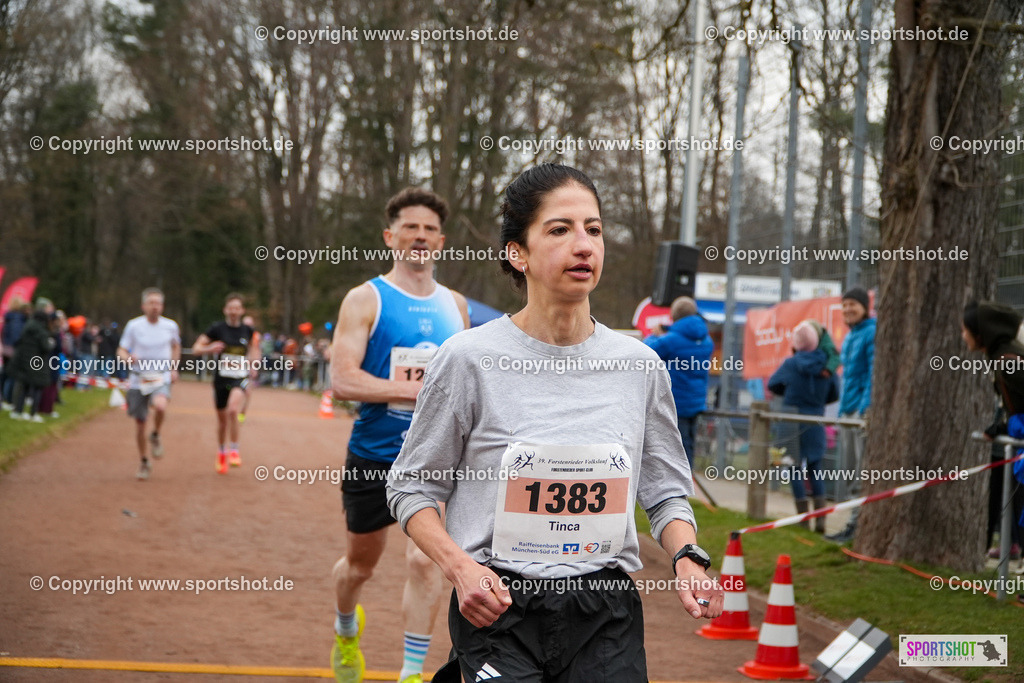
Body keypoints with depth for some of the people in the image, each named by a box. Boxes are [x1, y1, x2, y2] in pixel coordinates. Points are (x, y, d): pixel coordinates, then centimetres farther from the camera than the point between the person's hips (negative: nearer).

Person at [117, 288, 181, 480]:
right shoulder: (134, 326, -4)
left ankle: (155, 436, -1)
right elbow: (121, 351, 0)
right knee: (140, 423, 6)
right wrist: (128, 358, -22)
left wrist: (174, 369, 12)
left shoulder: (170, 326, 1)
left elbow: (176, 346, 22)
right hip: (138, 379, 1)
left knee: (160, 406, -32)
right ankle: (143, 463, 26)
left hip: (161, 378, -1)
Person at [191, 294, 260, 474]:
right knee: (222, 419, 12)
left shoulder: (248, 331, 2)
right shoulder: (217, 328, -4)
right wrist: (210, 348, -23)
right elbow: (196, 349, -2)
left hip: (240, 378, -1)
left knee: (233, 410, -27)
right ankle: (222, 453, 36)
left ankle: (234, 451, -15)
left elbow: (253, 349, 22)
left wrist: (253, 366, 5)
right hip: (221, 378, 1)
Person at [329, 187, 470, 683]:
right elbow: (342, 380, -18)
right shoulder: (366, 300, -7)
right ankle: (346, 632, 45)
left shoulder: (455, 305, 8)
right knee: (361, 563, 14)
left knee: (426, 559, -13)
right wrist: (417, 390, -23)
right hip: (373, 455, -2)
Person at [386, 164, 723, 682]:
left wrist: (687, 559, -5)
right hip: (498, 606, -3)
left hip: (607, 618, 3)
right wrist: (460, 567, -13)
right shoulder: (469, 358, -4)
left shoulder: (639, 365, 4)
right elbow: (411, 488, 2)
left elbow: (666, 493, 14)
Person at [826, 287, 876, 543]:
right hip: (848, 411, 9)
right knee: (852, 471, 9)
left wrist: (866, 409, -21)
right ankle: (856, 524, 12)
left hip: (865, 408, -9)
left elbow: (874, 373, -15)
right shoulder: (849, 338, 19)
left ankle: (857, 524, -7)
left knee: (862, 473, -8)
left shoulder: (872, 334, -8)